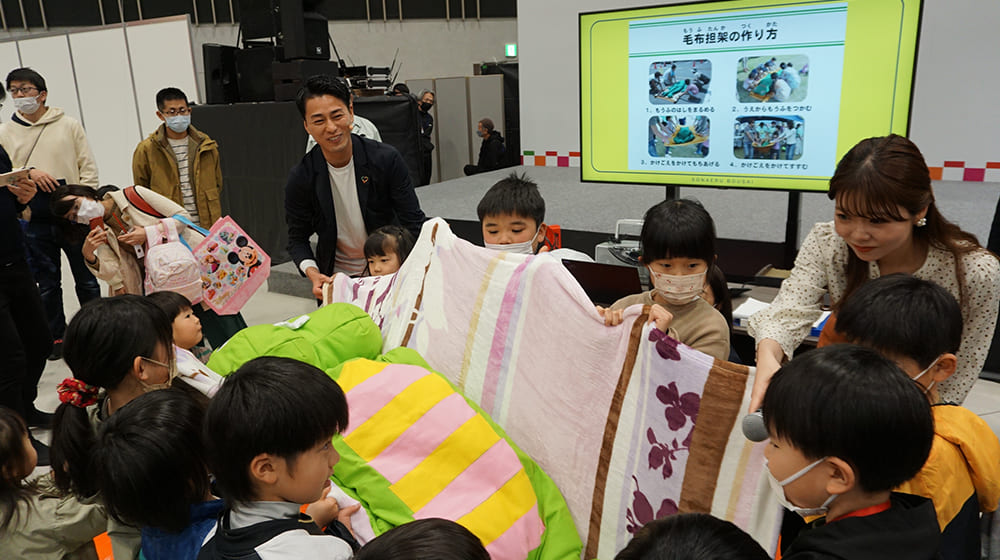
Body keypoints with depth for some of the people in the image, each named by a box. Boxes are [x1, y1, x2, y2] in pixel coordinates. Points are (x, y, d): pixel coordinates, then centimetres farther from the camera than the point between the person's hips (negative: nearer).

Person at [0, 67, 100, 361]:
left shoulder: (69, 125, 4)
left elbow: (88, 168, 1)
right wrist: (28, 174, -14)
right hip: (34, 222, 2)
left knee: (87, 279, 7)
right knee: (47, 284, 10)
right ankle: (57, 336, 23)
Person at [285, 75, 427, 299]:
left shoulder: (387, 159, -16)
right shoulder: (300, 179, -12)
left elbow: (414, 223, -13)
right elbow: (297, 238, -1)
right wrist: (312, 272, -21)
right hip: (335, 279, 1)